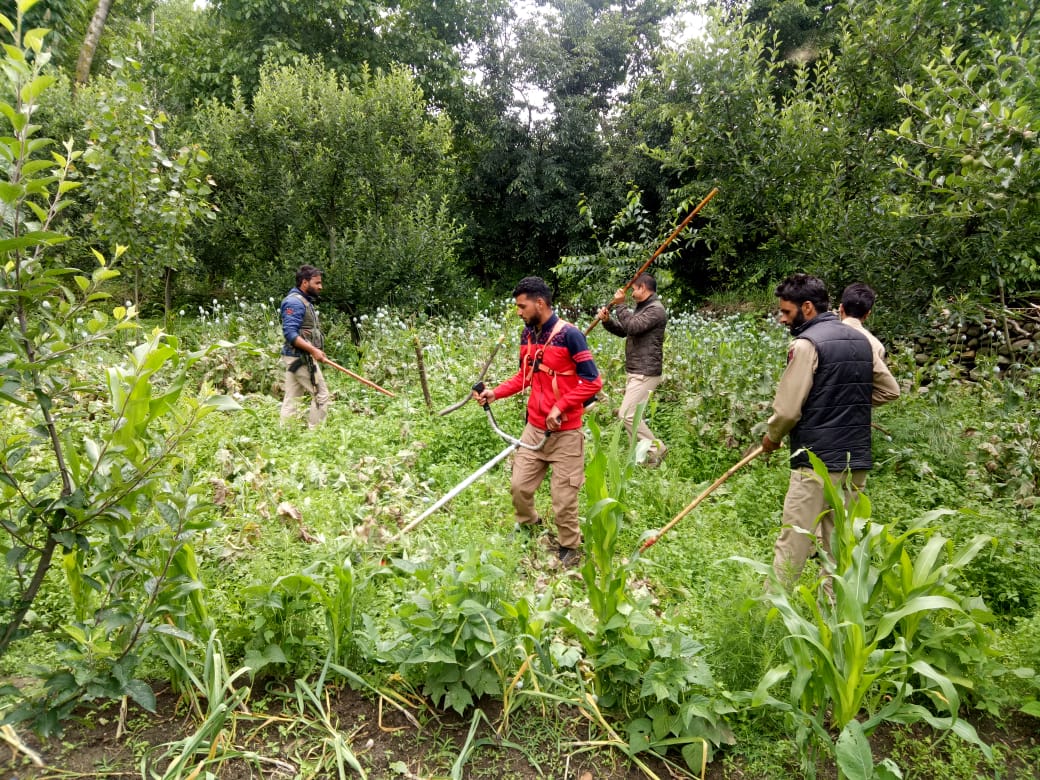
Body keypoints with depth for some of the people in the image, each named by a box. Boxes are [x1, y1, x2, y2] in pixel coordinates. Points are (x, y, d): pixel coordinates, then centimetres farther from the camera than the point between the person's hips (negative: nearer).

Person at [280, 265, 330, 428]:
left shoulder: (305, 301, 17)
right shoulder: (294, 302, -14)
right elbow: (290, 333, -23)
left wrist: (315, 351, 17)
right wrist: (313, 350, -28)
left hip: (297, 358, 10)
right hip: (300, 358, -10)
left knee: (291, 399, 9)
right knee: (321, 395, -5)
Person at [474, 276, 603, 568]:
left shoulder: (569, 334, -16)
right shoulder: (527, 334, 5)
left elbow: (593, 381, -15)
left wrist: (560, 407, -19)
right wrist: (495, 393, 3)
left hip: (565, 432, -6)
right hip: (534, 427, 6)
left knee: (563, 497, 1)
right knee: (519, 485, 10)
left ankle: (570, 549, 23)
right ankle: (528, 527, 39)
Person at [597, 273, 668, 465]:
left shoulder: (656, 310, -13)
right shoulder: (641, 307, 18)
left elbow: (633, 326, -26)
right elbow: (623, 330, 20)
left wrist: (620, 305, -16)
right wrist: (607, 320, 3)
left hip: (645, 374, -10)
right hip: (634, 372, 10)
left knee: (627, 414, -13)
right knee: (630, 413, 12)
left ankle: (655, 448, 0)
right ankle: (646, 450, 21)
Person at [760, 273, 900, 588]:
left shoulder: (806, 343, -12)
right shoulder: (861, 340, 11)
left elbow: (787, 409, -15)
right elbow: (890, 390, 17)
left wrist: (771, 437, 2)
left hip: (816, 462, -8)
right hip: (857, 460, 8)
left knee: (791, 546, -1)